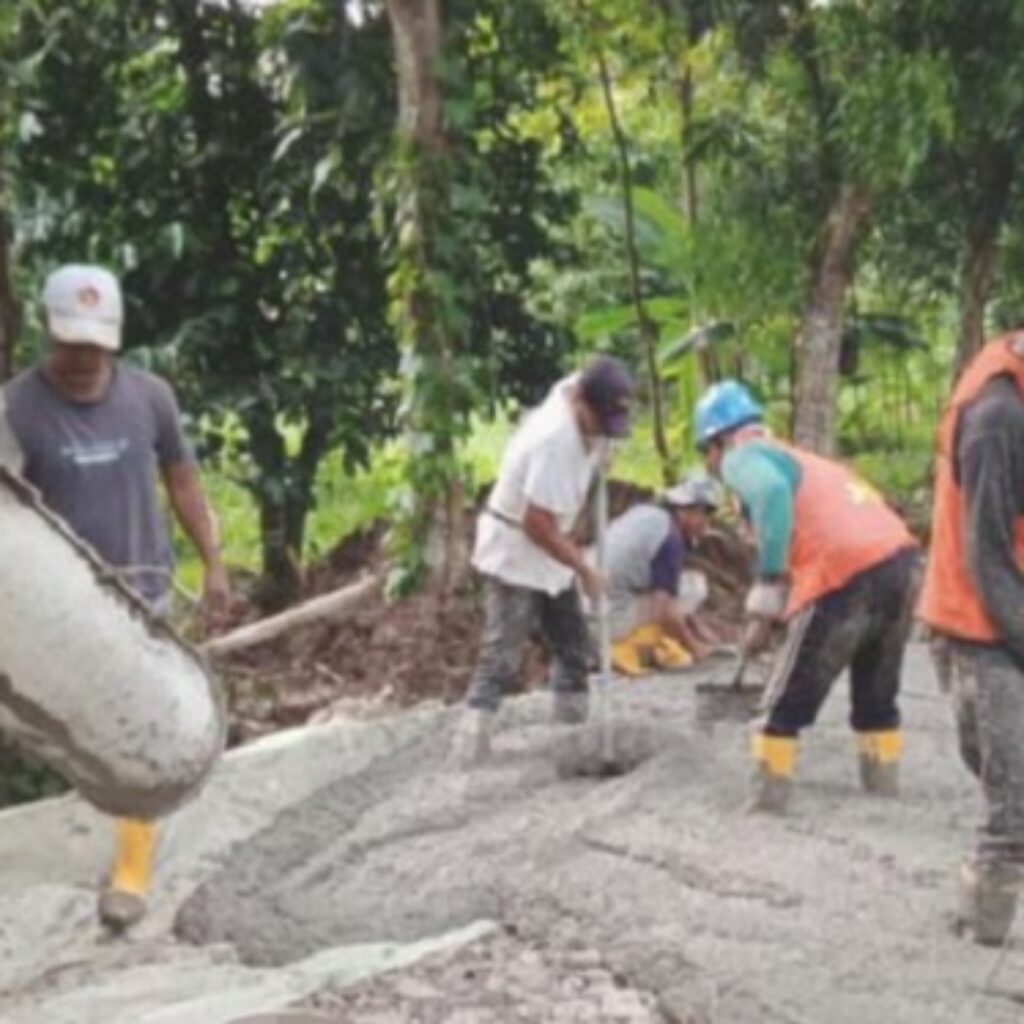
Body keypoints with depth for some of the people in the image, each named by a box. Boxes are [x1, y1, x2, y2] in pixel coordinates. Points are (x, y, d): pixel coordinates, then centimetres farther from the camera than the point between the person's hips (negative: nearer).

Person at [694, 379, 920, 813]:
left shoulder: (743, 457, 6)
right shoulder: (799, 458, 31)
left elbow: (772, 493, -16)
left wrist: (764, 603, -13)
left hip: (845, 577, -7)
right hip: (900, 558, 8)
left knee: (786, 704, 7)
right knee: (877, 695, 25)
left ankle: (766, 804, 11)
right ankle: (883, 788, 32)